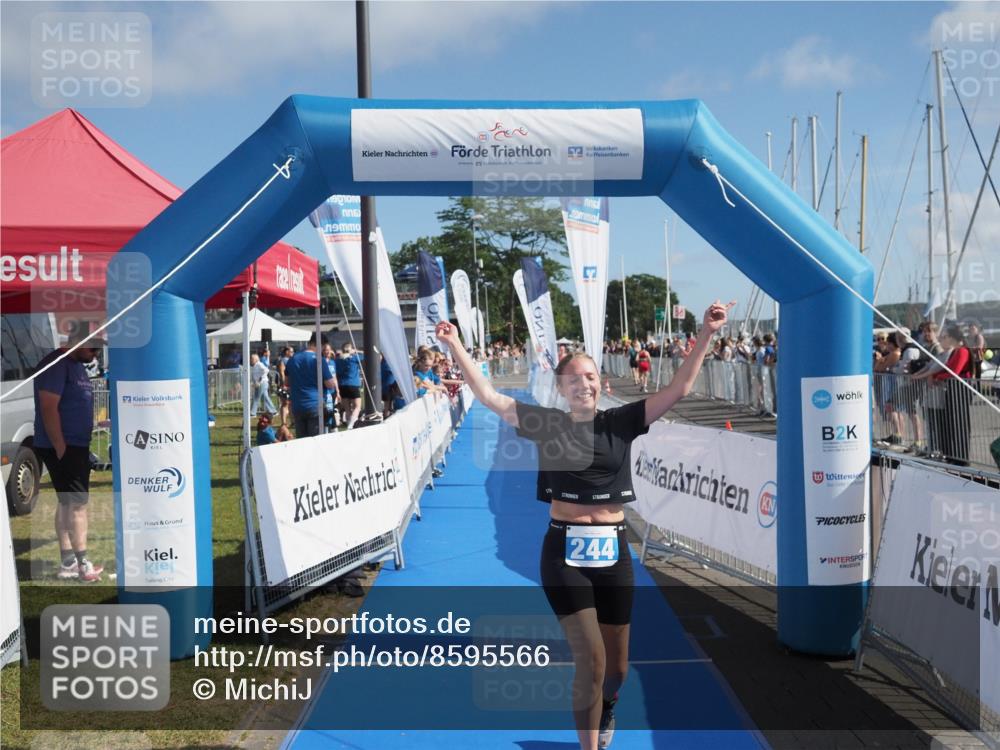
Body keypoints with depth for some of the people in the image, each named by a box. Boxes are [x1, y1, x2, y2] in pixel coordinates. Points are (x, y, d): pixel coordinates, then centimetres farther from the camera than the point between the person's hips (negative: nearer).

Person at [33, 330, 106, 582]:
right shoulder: (56, 363, -15)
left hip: (77, 446, 10)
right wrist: (61, 448, -20)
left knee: (68, 503, 12)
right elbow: (49, 408, -20)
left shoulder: (78, 365, 15)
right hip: (62, 447, -10)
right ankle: (83, 566, -3)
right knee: (78, 503, -8)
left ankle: (68, 564, 18)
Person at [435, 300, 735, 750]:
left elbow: (679, 389, -1)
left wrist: (706, 335, -8)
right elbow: (488, 397, -1)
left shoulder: (621, 423, 2)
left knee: (617, 667, 14)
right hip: (565, 554, -2)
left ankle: (604, 712, 50)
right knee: (590, 660, -9)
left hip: (613, 553, 2)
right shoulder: (547, 425, 0)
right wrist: (455, 345, -5)